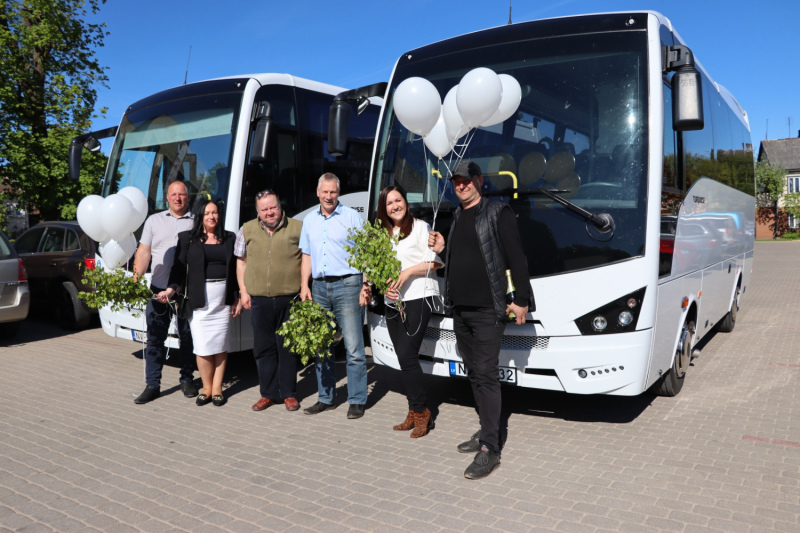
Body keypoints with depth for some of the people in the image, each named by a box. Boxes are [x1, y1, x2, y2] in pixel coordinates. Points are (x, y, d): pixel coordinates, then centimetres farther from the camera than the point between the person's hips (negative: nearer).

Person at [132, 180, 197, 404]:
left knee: (187, 337, 8)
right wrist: (136, 277, -5)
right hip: (159, 289, 2)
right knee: (155, 338, 3)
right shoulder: (154, 221, 13)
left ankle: (187, 380, 22)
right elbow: (143, 252, 10)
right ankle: (152, 385, 11)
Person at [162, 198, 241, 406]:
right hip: (199, 298, -2)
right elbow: (179, 266, 2)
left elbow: (235, 269, 13)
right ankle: (207, 387, 12)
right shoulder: (187, 238, 6)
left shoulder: (229, 238, 11)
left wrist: (237, 299, 9)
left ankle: (217, 388, 14)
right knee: (203, 346, -4)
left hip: (223, 298, 2)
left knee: (221, 344, 3)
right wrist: (171, 289, -14)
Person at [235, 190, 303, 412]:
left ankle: (289, 394, 18)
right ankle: (268, 394, 21)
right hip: (259, 300, 2)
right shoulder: (247, 230, 8)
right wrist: (243, 291, 7)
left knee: (288, 348, 6)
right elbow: (241, 261, 14)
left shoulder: (297, 228, 1)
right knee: (263, 348, 8)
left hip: (289, 298, -2)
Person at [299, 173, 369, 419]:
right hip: (319, 287, 5)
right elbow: (307, 256, 18)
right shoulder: (310, 220, 15)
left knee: (353, 347, -5)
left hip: (346, 285, -5)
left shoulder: (352, 217, 0)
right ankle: (326, 398, 22)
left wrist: (366, 286, -11)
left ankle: (356, 401, 4)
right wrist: (304, 285, 7)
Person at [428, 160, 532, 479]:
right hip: (459, 309, 8)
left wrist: (521, 300, -13)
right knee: (474, 375, 13)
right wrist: (441, 249, 5)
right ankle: (486, 432, 26)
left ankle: (489, 450, -3)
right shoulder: (456, 216, 16)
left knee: (486, 375, -8)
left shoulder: (498, 213, -6)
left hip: (488, 310, -7)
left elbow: (517, 258, -9)